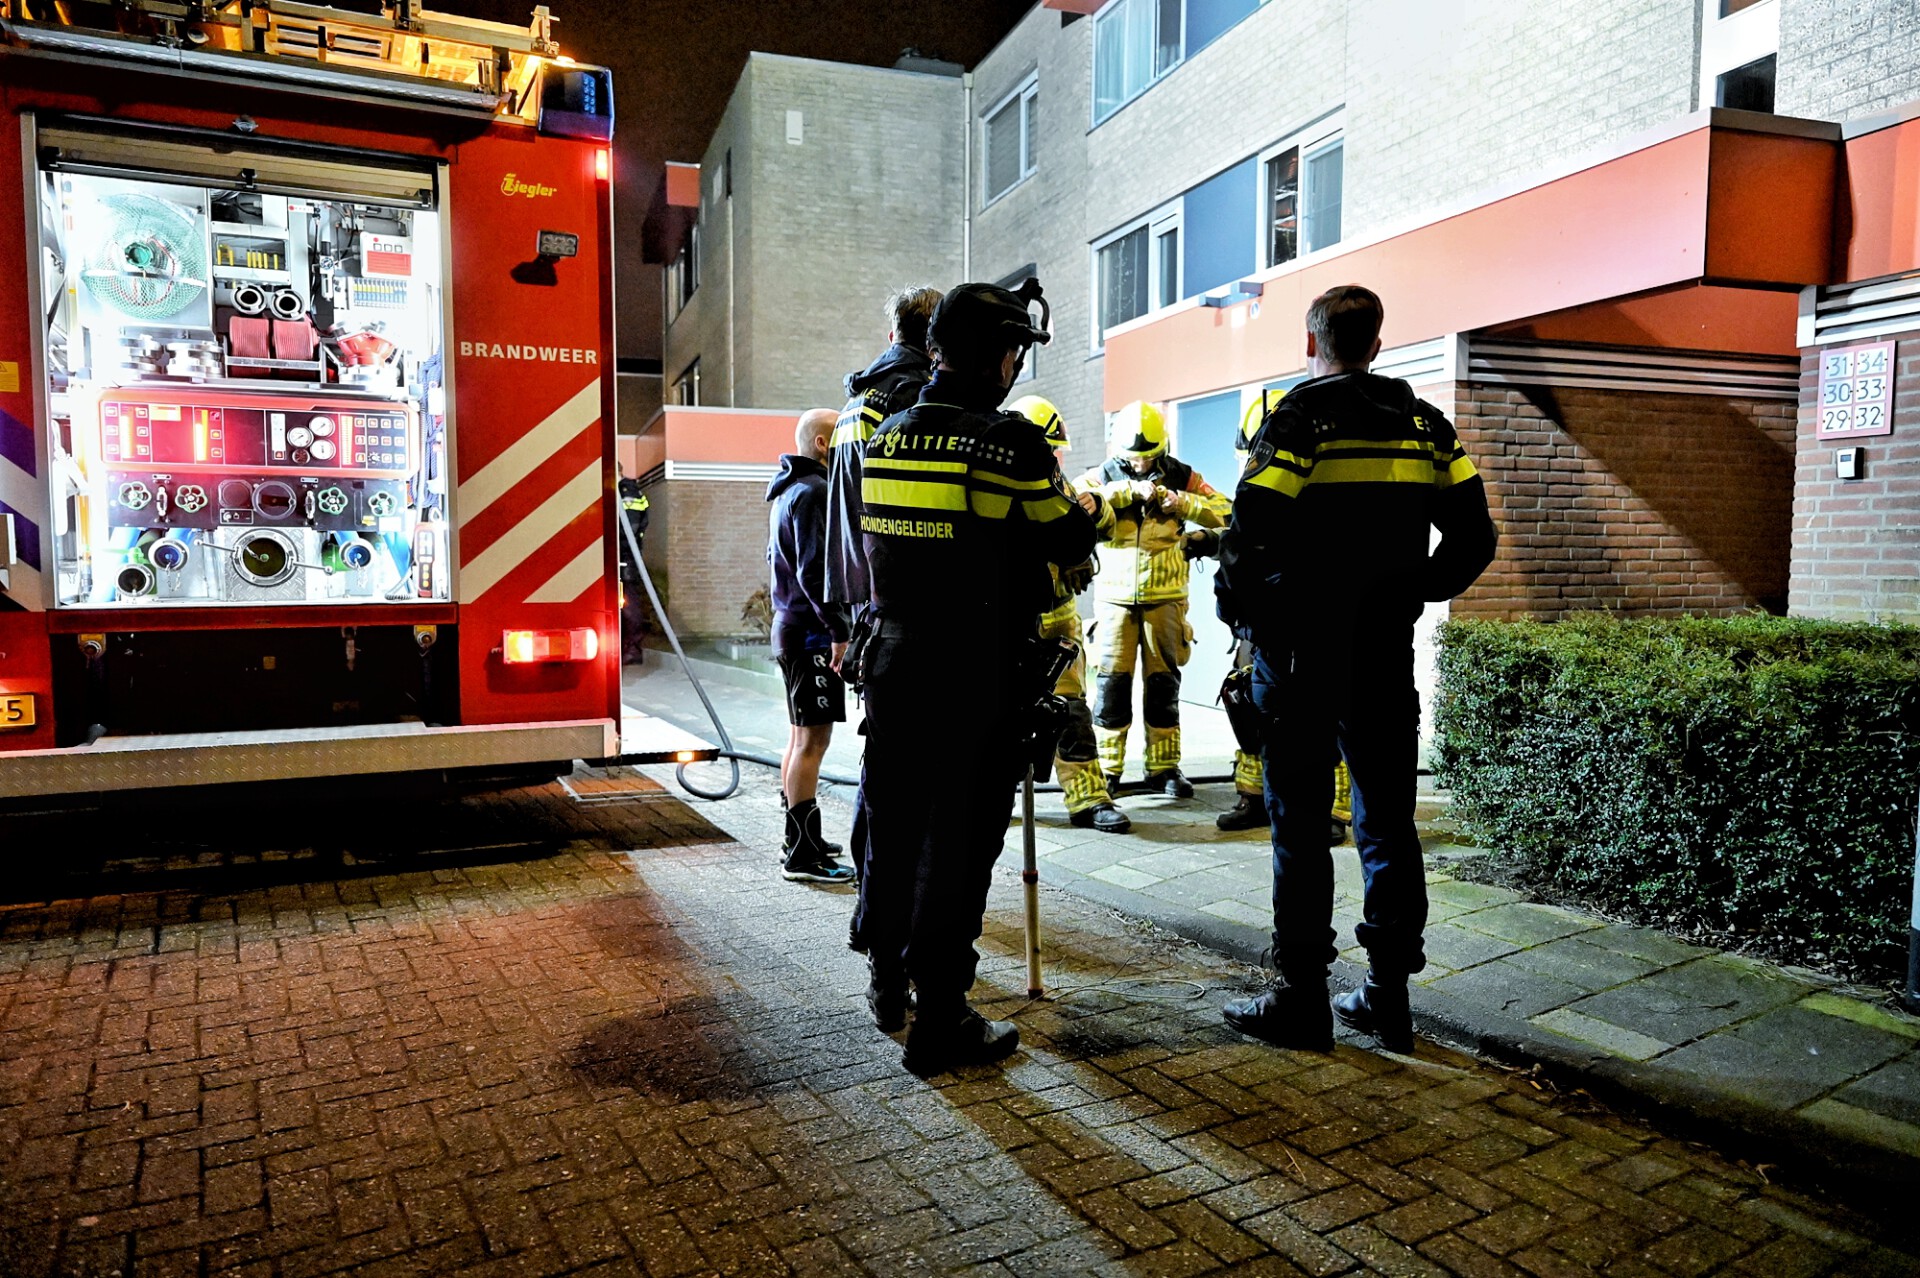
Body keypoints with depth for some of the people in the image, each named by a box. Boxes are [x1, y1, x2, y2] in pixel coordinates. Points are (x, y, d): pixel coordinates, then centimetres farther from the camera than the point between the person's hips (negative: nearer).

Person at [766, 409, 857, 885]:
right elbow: (814, 570, -22)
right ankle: (803, 854, -4)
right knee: (812, 740, -8)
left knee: (801, 738, 15)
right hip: (812, 632, -11)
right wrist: (839, 628, -23)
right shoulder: (813, 491, -14)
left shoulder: (786, 491, 19)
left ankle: (798, 842, 23)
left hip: (792, 627, 11)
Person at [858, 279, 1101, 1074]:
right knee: (956, 846, 3)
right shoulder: (1010, 442, -13)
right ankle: (939, 1024, 12)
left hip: (894, 672, 6)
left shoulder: (885, 438, 5)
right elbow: (1067, 544, -5)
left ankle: (888, 985, 36)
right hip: (977, 683, -6)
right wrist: (1087, 514, 16)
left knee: (893, 829, 19)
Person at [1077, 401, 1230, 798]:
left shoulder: (1181, 477, 7)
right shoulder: (1104, 476, 4)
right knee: (1111, 679, -2)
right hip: (1114, 596, -1)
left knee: (1164, 680, 6)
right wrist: (1129, 490, -20)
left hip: (1165, 596, 1)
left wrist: (1182, 502, -15)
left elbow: (1225, 512, -1)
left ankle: (1164, 767, 16)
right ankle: (1107, 767, 8)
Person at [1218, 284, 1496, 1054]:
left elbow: (1251, 535, -18)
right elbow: (1474, 537, 7)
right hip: (1387, 656, 5)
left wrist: (1241, 608, -2)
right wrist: (1413, 592, 17)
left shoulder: (1299, 419, -9)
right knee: (1387, 822, 12)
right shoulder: (1425, 425, 9)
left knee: (1301, 825, 2)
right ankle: (1389, 996, 20)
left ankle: (1301, 998, 10)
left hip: (1301, 653, -5)